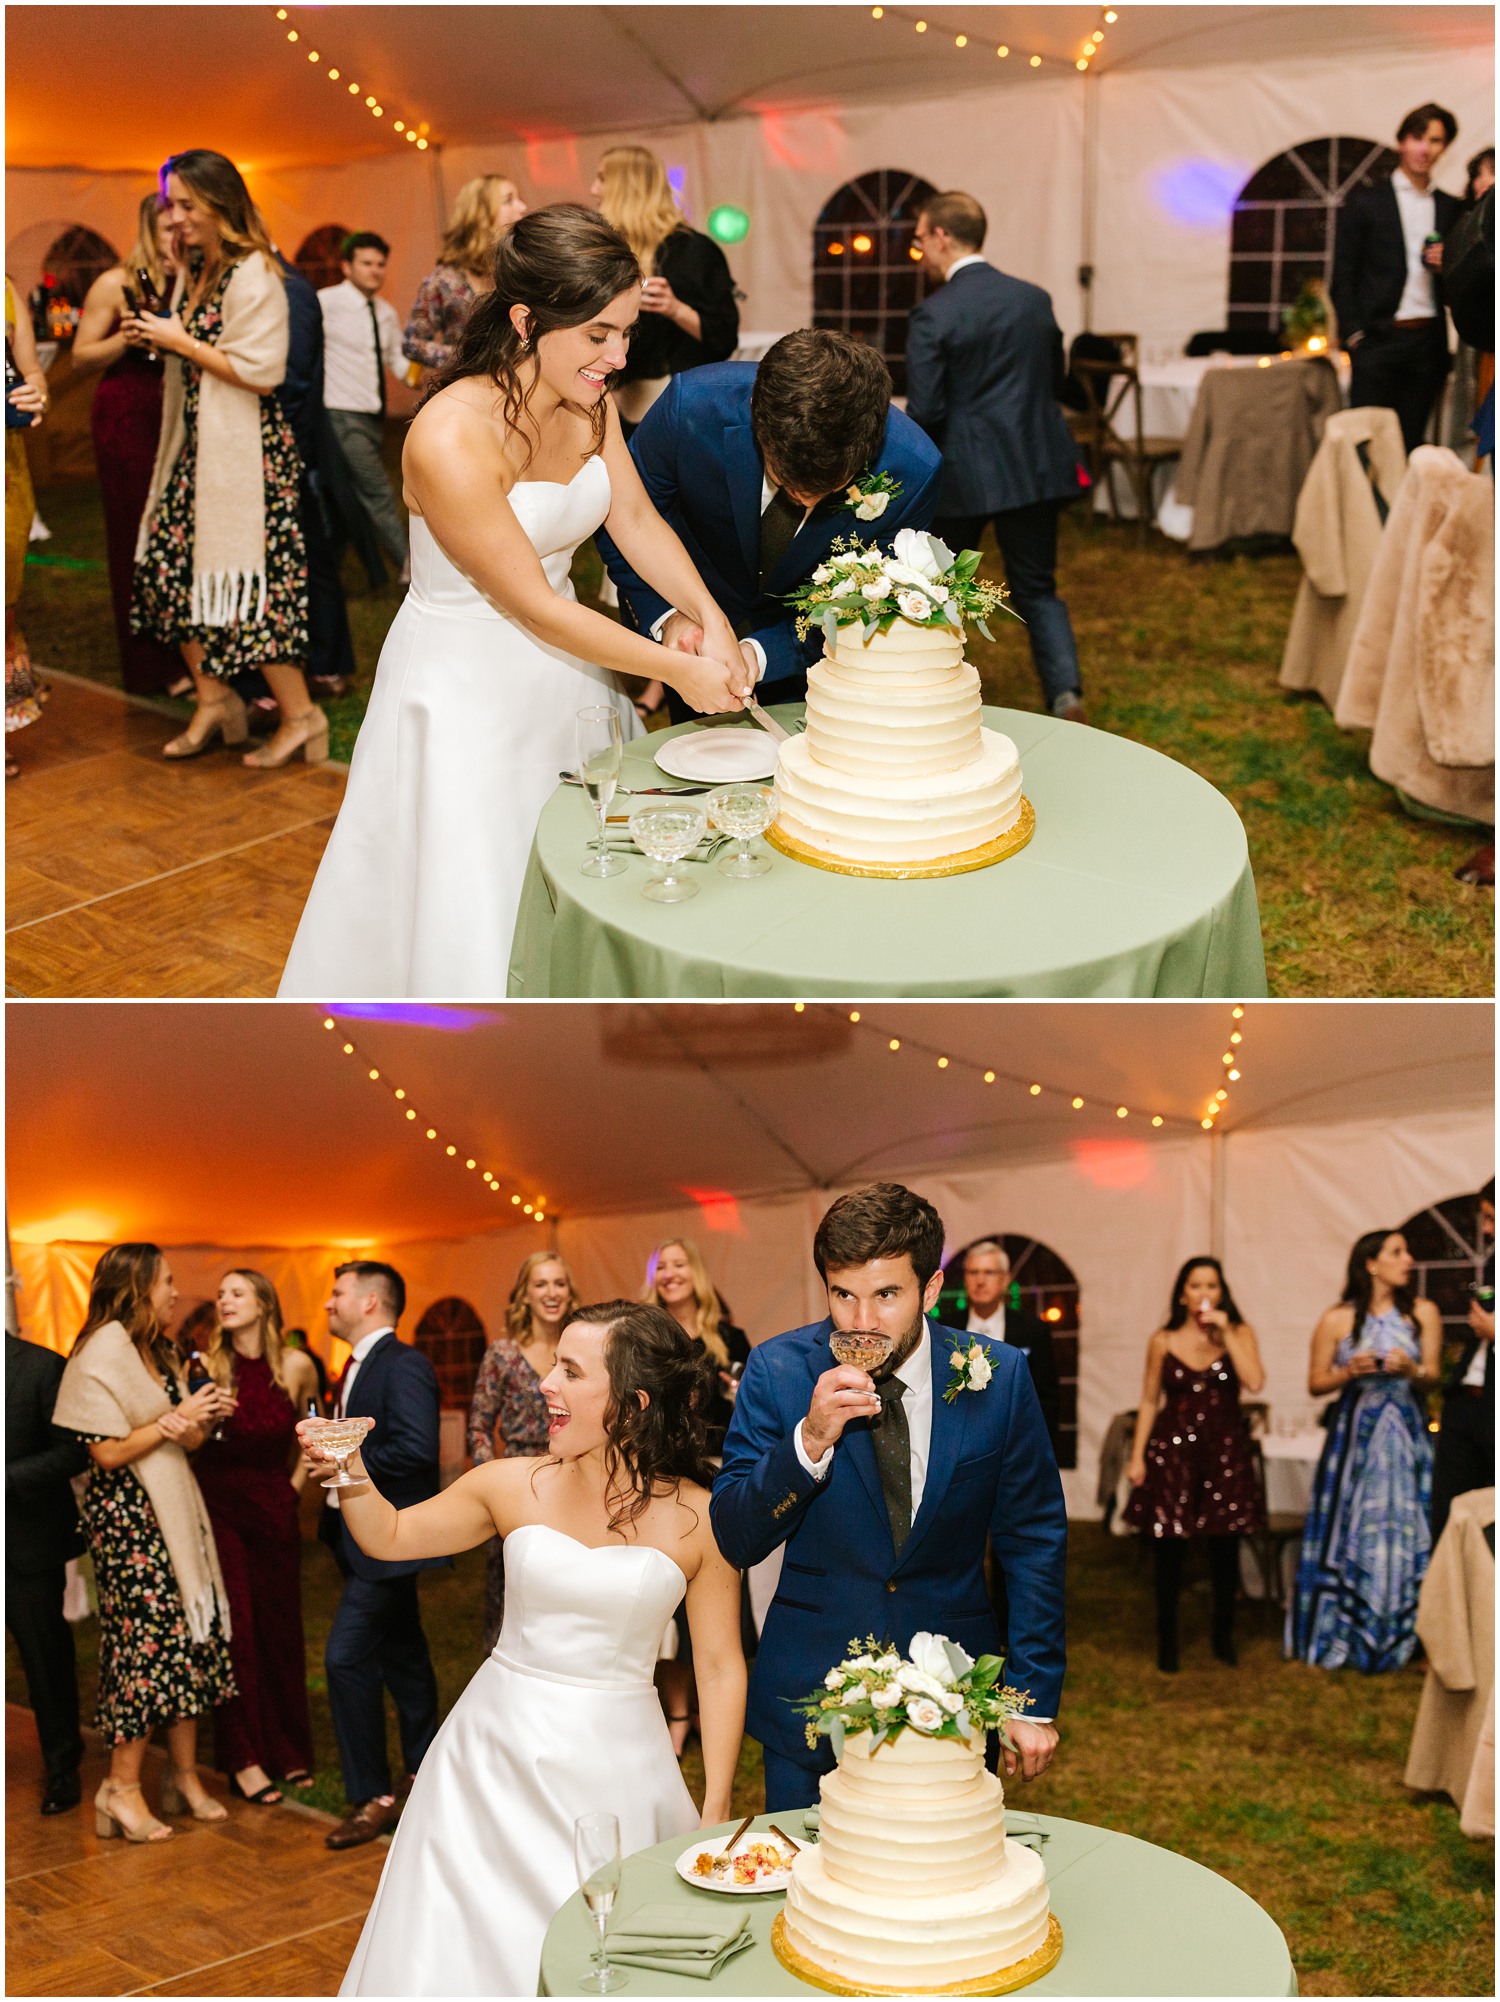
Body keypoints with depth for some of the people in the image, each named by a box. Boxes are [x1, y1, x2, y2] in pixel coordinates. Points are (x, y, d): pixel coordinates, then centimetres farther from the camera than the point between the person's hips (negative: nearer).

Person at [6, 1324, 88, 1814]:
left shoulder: (40, 1367, -9)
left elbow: (74, 1450, -10)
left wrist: (8, 1479, -18)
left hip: (27, 1541, -3)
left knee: (46, 1658, 8)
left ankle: (62, 1768, 23)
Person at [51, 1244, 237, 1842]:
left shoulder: (159, 1354, 16)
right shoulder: (102, 1354, -11)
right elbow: (107, 1453, -16)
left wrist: (203, 1419, 0)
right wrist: (175, 1420, -14)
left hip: (173, 1512, 9)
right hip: (128, 1517, -8)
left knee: (190, 1638, 6)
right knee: (146, 1641, -8)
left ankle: (185, 1776, 15)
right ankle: (123, 1788, 2)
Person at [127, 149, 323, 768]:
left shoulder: (253, 276, -14)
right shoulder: (193, 268, 13)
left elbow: (261, 370, -21)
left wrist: (180, 342, -15)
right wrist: (153, 337, 4)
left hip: (244, 449, -9)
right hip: (197, 441, 9)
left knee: (244, 579, -6)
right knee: (169, 566, 7)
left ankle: (300, 714, 5)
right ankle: (213, 699, 18)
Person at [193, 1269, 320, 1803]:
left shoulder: (296, 1367, -3)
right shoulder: (208, 1367, -8)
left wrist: (298, 1479, 10)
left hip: (274, 1507, 2)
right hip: (219, 1504, -2)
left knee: (280, 1626, 7)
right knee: (233, 1627, -2)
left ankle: (289, 1750, 20)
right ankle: (243, 1759, 6)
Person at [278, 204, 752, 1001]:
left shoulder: (588, 402, -5)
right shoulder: (451, 439, -28)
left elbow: (638, 521, 2)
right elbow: (531, 604, -24)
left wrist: (712, 620, -15)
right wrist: (678, 670, -20)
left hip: (558, 668, 7)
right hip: (463, 688, -7)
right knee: (468, 913, 1)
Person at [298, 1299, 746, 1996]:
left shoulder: (696, 1518, -8)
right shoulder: (513, 1487, -2)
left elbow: (721, 1669, -2)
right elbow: (391, 1536, 11)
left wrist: (715, 1812, -3)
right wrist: (351, 1472, -9)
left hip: (613, 1772, -2)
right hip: (495, 1758, 2)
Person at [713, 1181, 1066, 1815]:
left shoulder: (998, 1377, -8)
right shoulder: (778, 1371, -9)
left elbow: (1033, 1542, 1)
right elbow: (734, 1541, -11)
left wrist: (1035, 1699, -1)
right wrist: (809, 1442, -27)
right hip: (810, 1697, 0)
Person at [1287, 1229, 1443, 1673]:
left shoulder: (1423, 1313, 4)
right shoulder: (1337, 1320, -1)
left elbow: (1432, 1378, 5)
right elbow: (1316, 1383, 4)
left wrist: (1411, 1370, -16)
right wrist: (1350, 1371, -14)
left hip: (1406, 1436, 1)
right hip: (1354, 1433, -1)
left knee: (1404, 1532, -1)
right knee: (1350, 1533, 1)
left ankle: (1396, 1640, 10)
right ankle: (1339, 1636, 12)